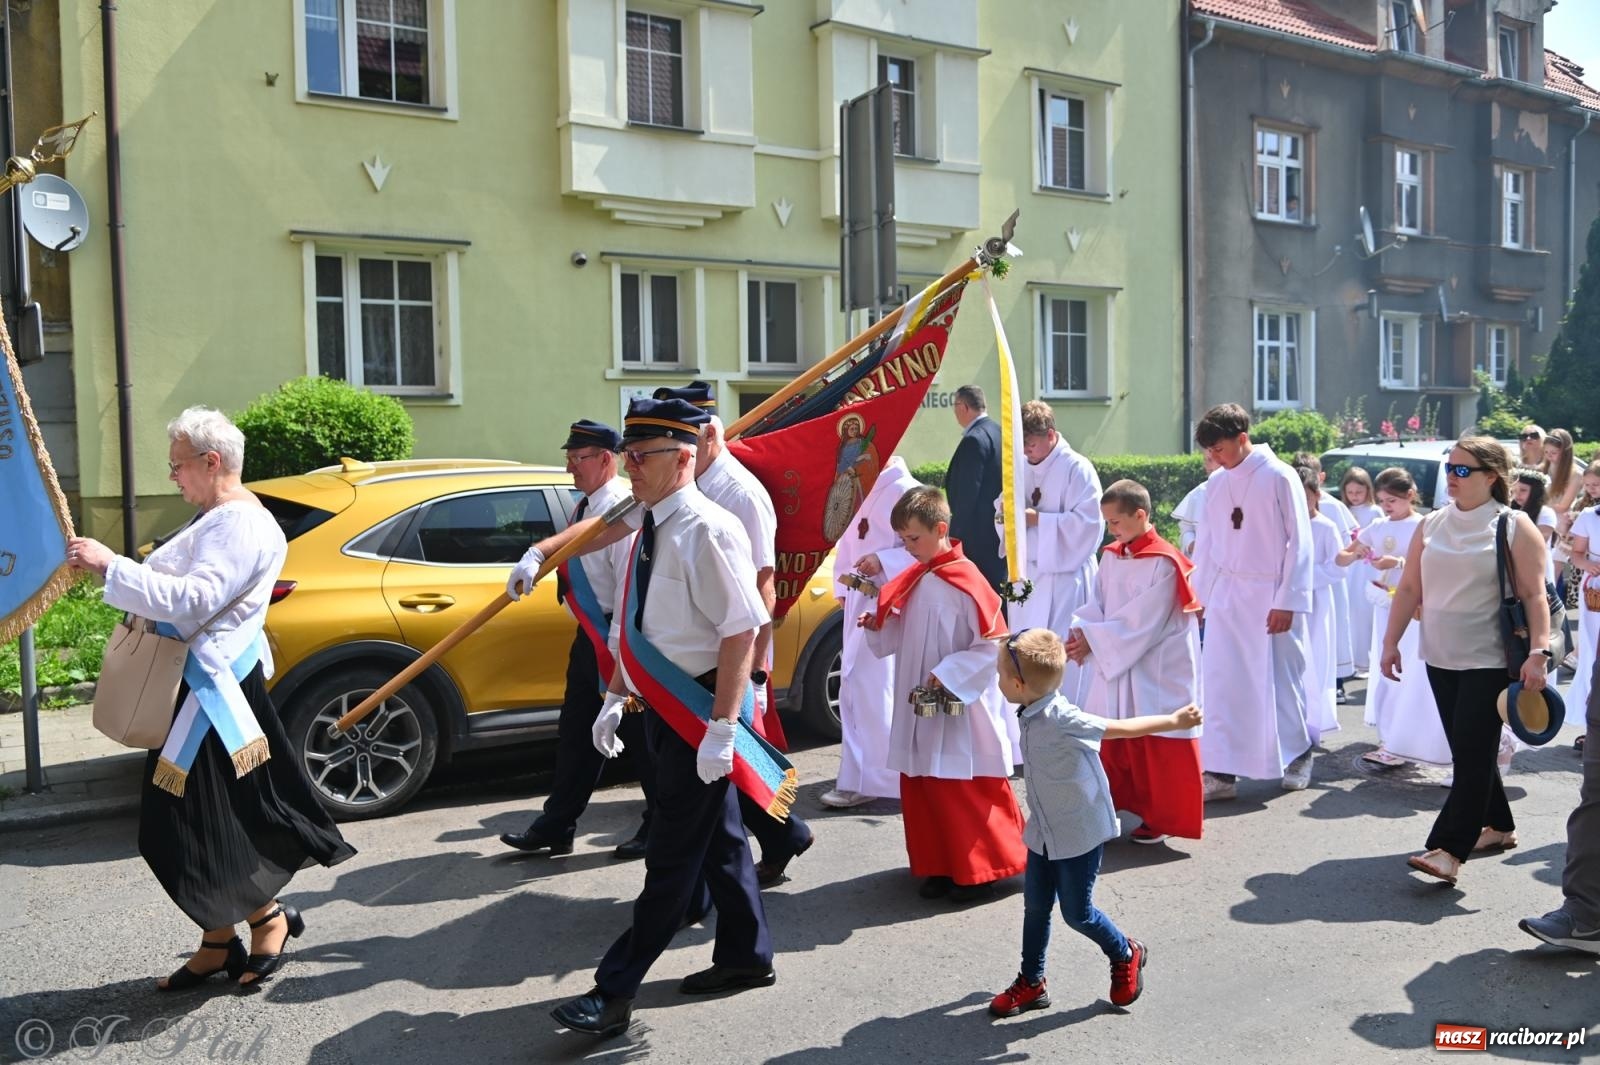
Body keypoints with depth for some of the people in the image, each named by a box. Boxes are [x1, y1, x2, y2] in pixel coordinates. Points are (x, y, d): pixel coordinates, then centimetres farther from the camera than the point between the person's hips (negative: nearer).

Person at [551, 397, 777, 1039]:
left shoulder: (706, 532, -20)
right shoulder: (650, 529, 9)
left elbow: (741, 630, -23)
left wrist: (721, 727, -25)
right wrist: (616, 697, 15)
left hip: (699, 710, -9)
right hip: (663, 708, 9)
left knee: (673, 854, 0)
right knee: (717, 837, 19)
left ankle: (615, 992, 7)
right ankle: (745, 958, 35)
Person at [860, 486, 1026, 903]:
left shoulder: (965, 581, -16)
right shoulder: (913, 581, 7)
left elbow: (994, 644, -17)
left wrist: (948, 674, -20)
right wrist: (878, 626, -3)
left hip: (959, 709, -8)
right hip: (920, 708, 8)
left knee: (966, 794, 1)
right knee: (922, 791, 12)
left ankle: (981, 871, 16)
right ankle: (940, 867, 25)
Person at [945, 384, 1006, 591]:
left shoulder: (974, 440, -17)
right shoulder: (999, 433, 11)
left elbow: (966, 495, -19)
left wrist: (955, 538, -16)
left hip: (979, 538, -10)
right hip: (1001, 534, 10)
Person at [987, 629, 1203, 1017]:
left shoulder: (1059, 719, -30)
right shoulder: (1034, 715, -4)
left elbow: (1119, 728, -25)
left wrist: (1174, 721, -23)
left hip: (1079, 832, -8)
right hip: (1045, 832, 8)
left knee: (1077, 912, 6)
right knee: (1035, 905, 13)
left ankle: (1126, 956, 34)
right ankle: (1031, 983, 28)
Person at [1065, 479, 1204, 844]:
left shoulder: (1163, 563, -18)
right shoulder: (1112, 557, 5)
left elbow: (1141, 622, -21)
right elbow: (1096, 605, 4)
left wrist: (1093, 640, -19)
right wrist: (1080, 632, -15)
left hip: (1157, 673, -7)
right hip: (1116, 668, 7)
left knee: (1157, 746, 5)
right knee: (1111, 741, 14)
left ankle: (1163, 817, 20)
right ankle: (1120, 804, 29)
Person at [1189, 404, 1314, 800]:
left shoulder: (1279, 477, -10)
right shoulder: (1216, 483, 6)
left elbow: (1299, 541, -9)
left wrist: (1287, 601, -12)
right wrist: (1198, 593, 10)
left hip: (1270, 596, -4)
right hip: (1226, 594, 5)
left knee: (1282, 680, 8)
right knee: (1220, 682, 0)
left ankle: (1298, 754, 31)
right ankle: (1220, 772, 5)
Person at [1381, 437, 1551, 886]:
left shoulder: (1515, 527, -6)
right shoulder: (1432, 525, 7)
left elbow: (1534, 596, -10)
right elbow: (1409, 588, 9)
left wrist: (1539, 651, -19)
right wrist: (1391, 642, 6)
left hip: (1490, 661, -5)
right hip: (1441, 658, 5)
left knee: (1473, 753, -9)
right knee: (1466, 751, 13)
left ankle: (1448, 849, -11)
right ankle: (1498, 826, 31)